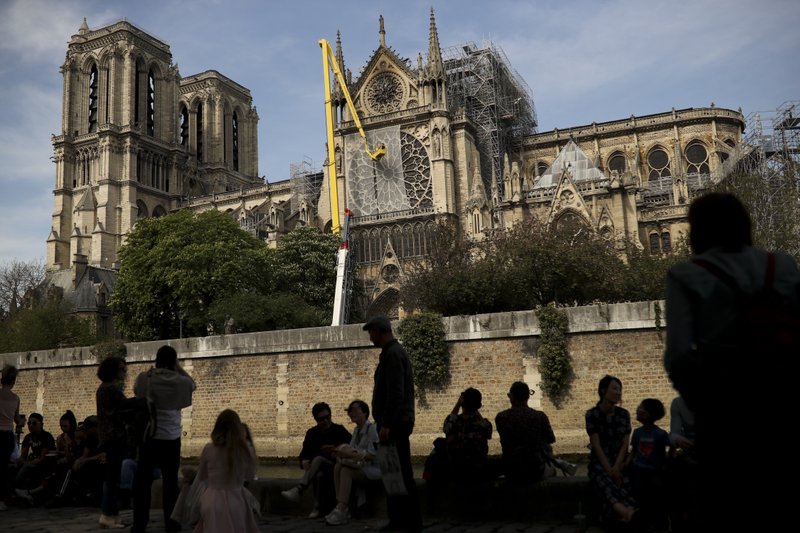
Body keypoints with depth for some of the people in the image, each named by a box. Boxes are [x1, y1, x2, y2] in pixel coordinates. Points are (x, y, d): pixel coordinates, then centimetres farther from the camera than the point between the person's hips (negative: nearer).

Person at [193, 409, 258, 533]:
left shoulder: (209, 449, -8)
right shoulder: (247, 450, -7)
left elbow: (201, 477, 9)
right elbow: (250, 476, 11)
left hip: (212, 501, 1)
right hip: (236, 501, -1)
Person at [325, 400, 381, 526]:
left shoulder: (372, 428, -13)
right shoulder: (356, 430, 15)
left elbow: (372, 455, -19)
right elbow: (351, 450, 10)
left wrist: (350, 455, -24)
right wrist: (341, 452, -12)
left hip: (373, 467, -7)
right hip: (360, 465, 8)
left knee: (346, 471, -29)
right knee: (338, 466, -18)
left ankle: (341, 511, -30)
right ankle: (342, 507, -20)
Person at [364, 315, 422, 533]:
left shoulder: (392, 354, -15)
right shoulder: (396, 351, 17)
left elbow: (395, 393, -22)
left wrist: (386, 424, -23)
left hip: (393, 423, -10)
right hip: (397, 422, 10)